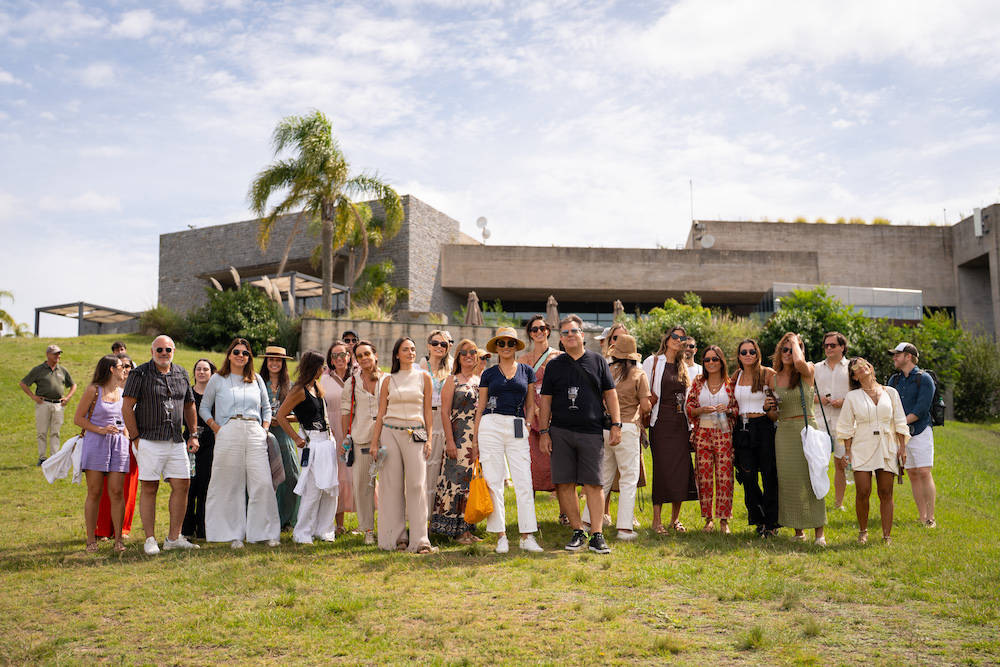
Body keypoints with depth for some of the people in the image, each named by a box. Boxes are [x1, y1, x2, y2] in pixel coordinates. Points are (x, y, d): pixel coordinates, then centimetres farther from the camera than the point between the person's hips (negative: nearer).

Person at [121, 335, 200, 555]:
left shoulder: (181, 374, 12)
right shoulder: (140, 374, -2)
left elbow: (189, 405, 20)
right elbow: (127, 407, -4)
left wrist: (193, 434, 14)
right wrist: (135, 438, -8)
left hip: (176, 441, 5)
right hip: (149, 441, -5)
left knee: (182, 485, 2)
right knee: (149, 488, 0)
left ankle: (174, 537, 11)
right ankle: (150, 539, 9)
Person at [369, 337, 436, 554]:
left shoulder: (423, 377, 8)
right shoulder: (389, 380, 10)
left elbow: (427, 412, 7)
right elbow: (380, 414, 11)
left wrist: (429, 439, 0)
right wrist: (374, 441, 4)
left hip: (415, 434, -1)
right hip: (390, 432, 1)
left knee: (417, 484, -7)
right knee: (392, 485, 2)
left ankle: (420, 540, -3)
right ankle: (397, 537, 11)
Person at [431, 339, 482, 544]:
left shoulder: (481, 381, 14)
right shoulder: (452, 381, 1)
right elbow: (445, 412, -5)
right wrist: (450, 440, -14)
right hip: (459, 437, -5)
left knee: (474, 480, 6)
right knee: (459, 479, -6)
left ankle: (468, 527, 14)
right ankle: (459, 530, 0)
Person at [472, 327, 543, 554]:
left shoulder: (526, 371, 12)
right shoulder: (489, 373, 10)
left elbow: (530, 404, 14)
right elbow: (481, 408, 10)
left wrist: (527, 429, 3)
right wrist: (475, 440, 7)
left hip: (518, 428, 0)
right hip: (491, 426, 0)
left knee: (524, 482, -5)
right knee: (493, 482, 0)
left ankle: (527, 537, 0)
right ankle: (501, 536, 8)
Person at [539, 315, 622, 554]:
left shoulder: (598, 361, 9)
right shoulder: (555, 365, 10)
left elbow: (610, 394, 9)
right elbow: (546, 400, 10)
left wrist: (616, 425, 1)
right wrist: (544, 432, 3)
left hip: (591, 431, -1)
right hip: (560, 432, 1)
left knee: (594, 484, -3)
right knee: (565, 484, 1)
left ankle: (597, 535, 2)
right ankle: (577, 532, 12)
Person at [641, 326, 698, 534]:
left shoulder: (683, 367, 17)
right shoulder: (653, 362, 2)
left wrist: (690, 424, 13)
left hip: (680, 423, 5)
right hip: (661, 421, -5)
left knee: (681, 467, 1)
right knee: (662, 468, -8)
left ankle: (675, 518, 14)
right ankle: (656, 520, -1)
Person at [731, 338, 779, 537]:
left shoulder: (768, 374, -2)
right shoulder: (736, 376, 12)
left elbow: (778, 403, -2)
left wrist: (769, 407, -23)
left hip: (764, 427, -4)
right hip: (742, 429, 4)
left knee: (769, 475, -3)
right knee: (748, 476, 3)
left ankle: (771, 522, 8)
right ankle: (759, 520, 17)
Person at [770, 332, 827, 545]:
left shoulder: (807, 372, -2)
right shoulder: (774, 378, 9)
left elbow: (799, 362, -28)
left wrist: (795, 341, -11)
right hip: (783, 432, 4)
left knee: (811, 479, -5)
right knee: (788, 481, 5)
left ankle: (819, 531, 1)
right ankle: (798, 530, 15)